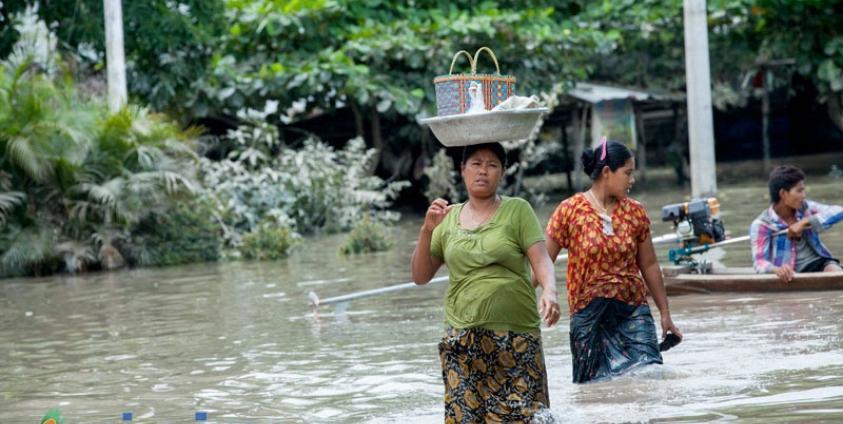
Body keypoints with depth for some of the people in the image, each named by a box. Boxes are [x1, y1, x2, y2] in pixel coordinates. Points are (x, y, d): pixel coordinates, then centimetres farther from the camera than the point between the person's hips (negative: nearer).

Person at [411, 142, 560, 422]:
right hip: (462, 341, 2)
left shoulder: (518, 210, 4)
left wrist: (549, 291, -26)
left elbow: (541, 260, -6)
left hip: (515, 337, -2)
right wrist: (427, 231, -4)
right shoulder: (449, 219, 12)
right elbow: (420, 276, 11)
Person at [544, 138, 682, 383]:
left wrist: (665, 314, 15)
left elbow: (649, 266, 13)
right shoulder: (570, 210, -4)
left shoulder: (635, 212, 6)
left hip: (633, 311, 2)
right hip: (588, 315, -2)